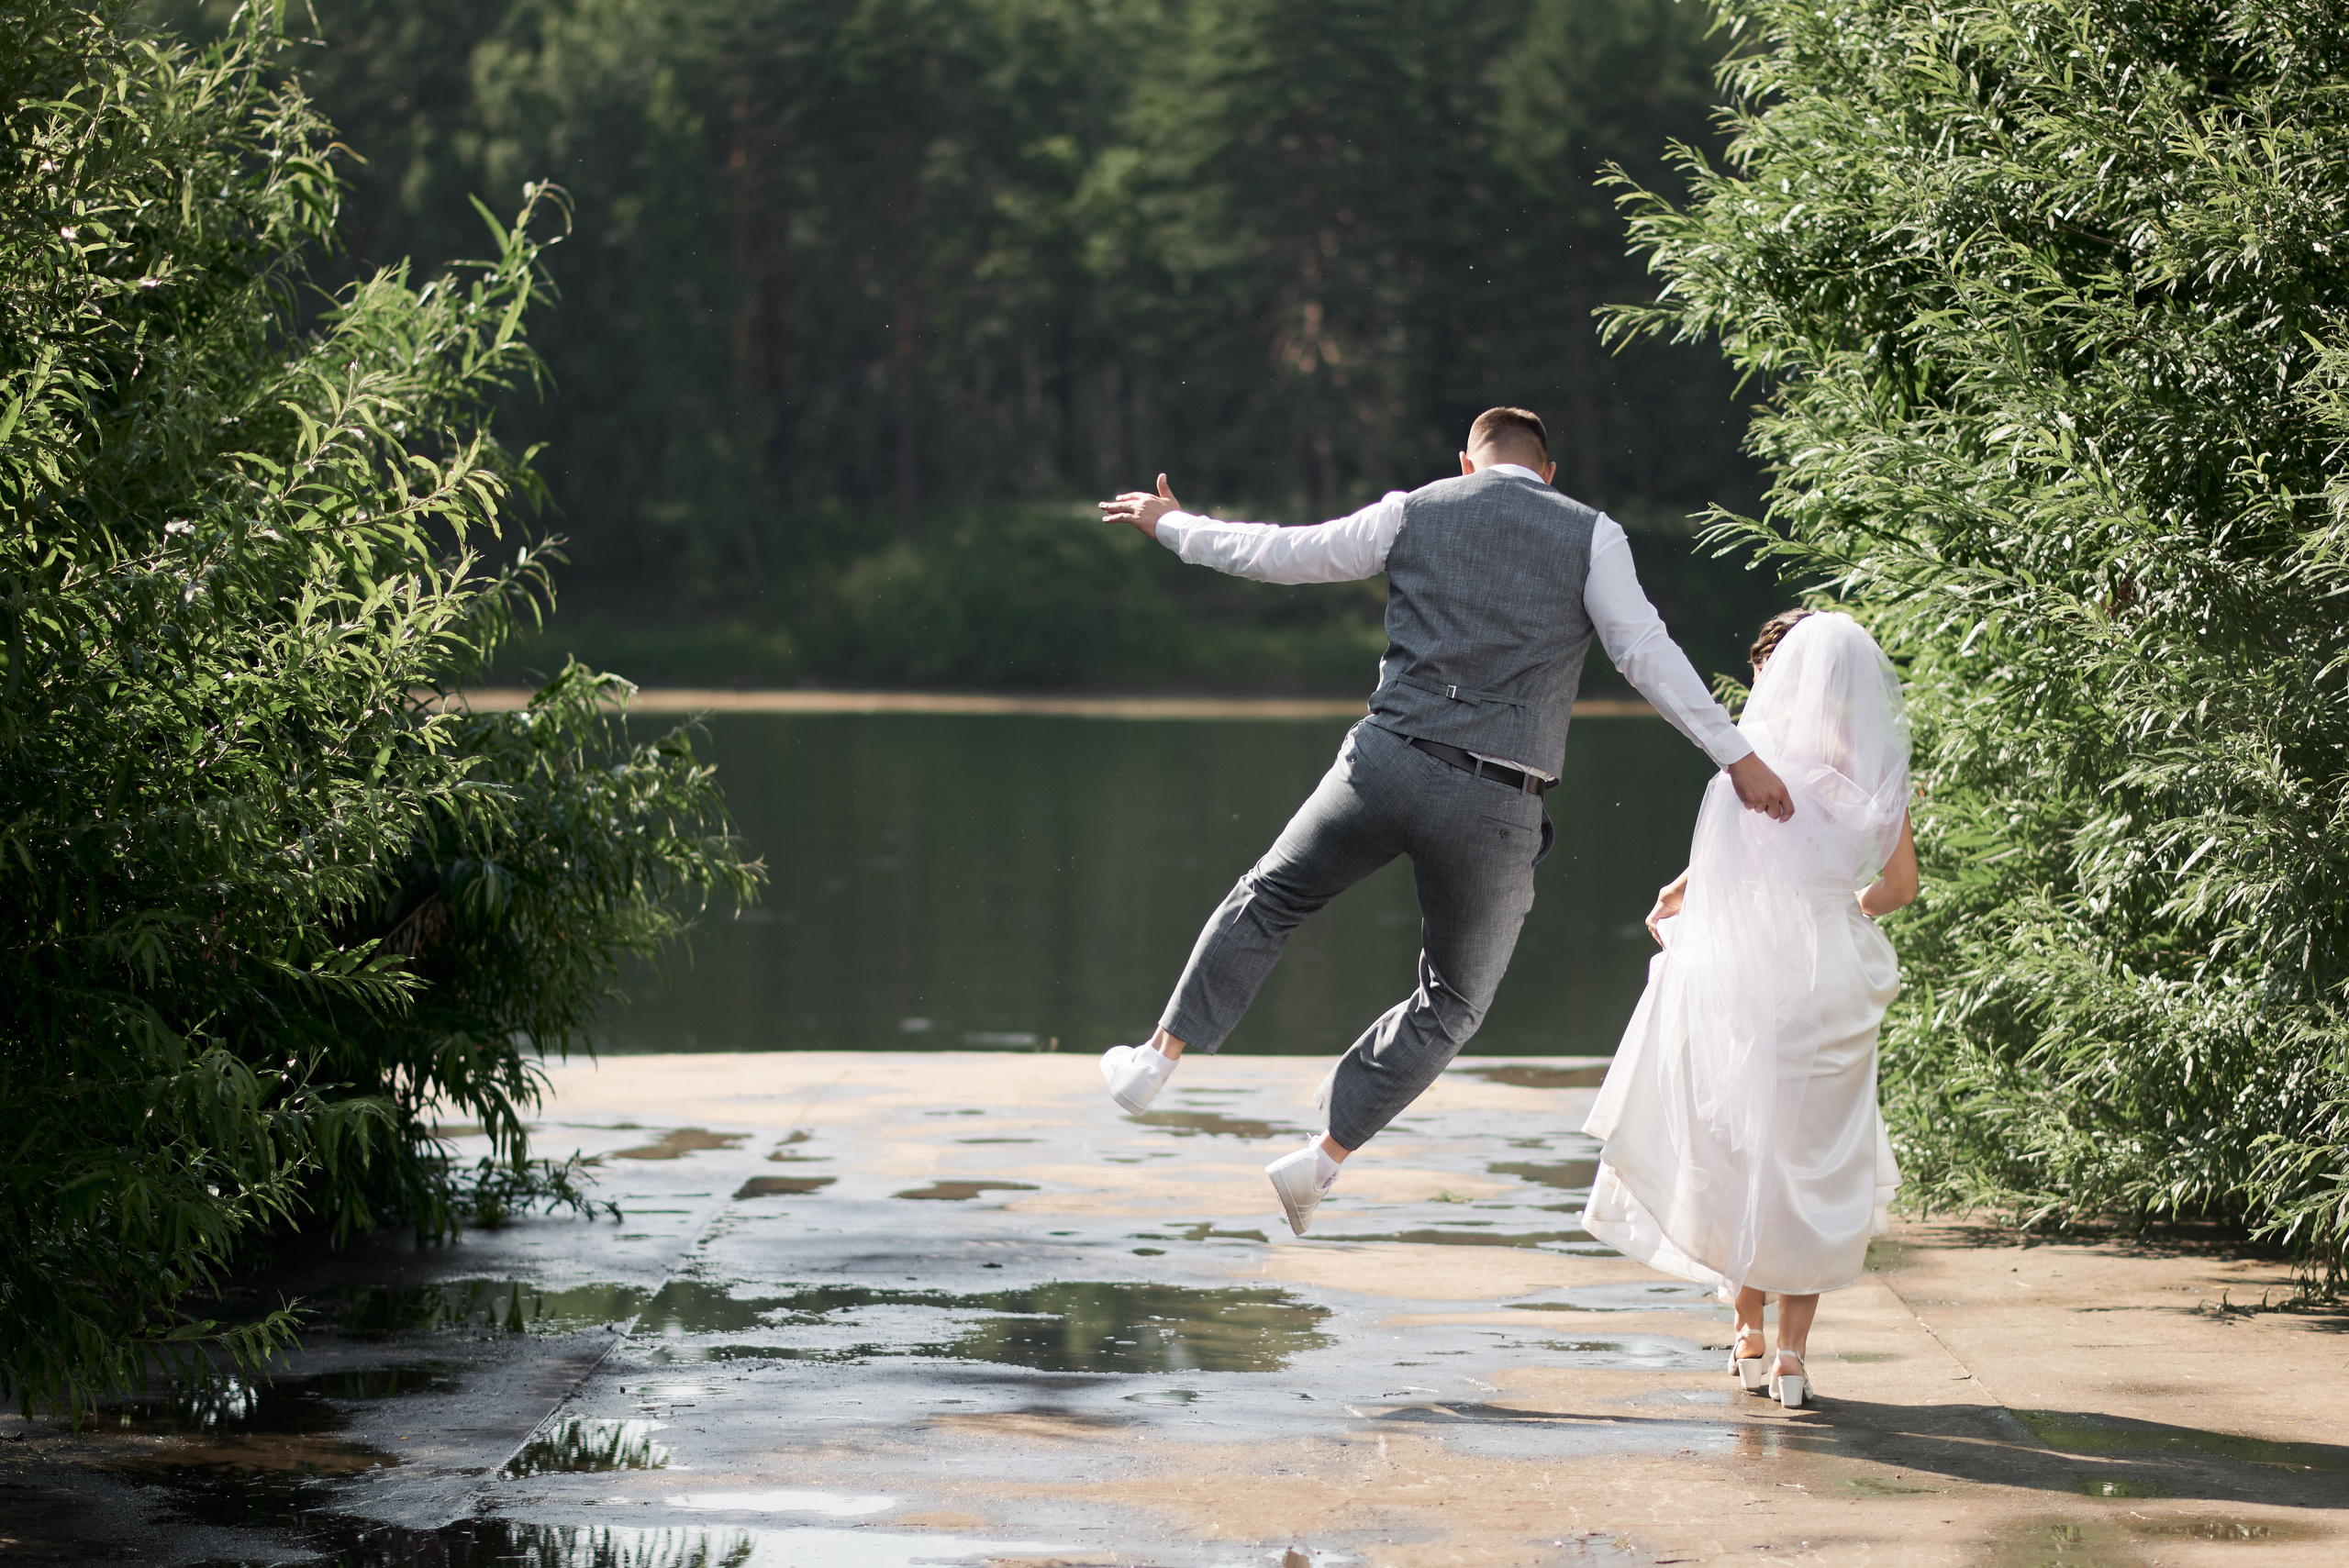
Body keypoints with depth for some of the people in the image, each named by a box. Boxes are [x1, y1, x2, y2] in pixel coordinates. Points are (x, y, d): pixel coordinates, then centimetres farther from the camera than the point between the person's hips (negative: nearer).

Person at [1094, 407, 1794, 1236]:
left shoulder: (1412, 513, 9)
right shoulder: (1589, 535, 3)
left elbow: (1278, 553, 15)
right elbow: (1647, 653, -6)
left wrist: (1167, 524, 30)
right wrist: (1737, 755, -6)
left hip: (1388, 763, 2)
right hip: (1496, 805, -1)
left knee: (1269, 897, 27)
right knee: (1451, 1004, 15)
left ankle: (1159, 1056, 25)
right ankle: (1321, 1158, 10)